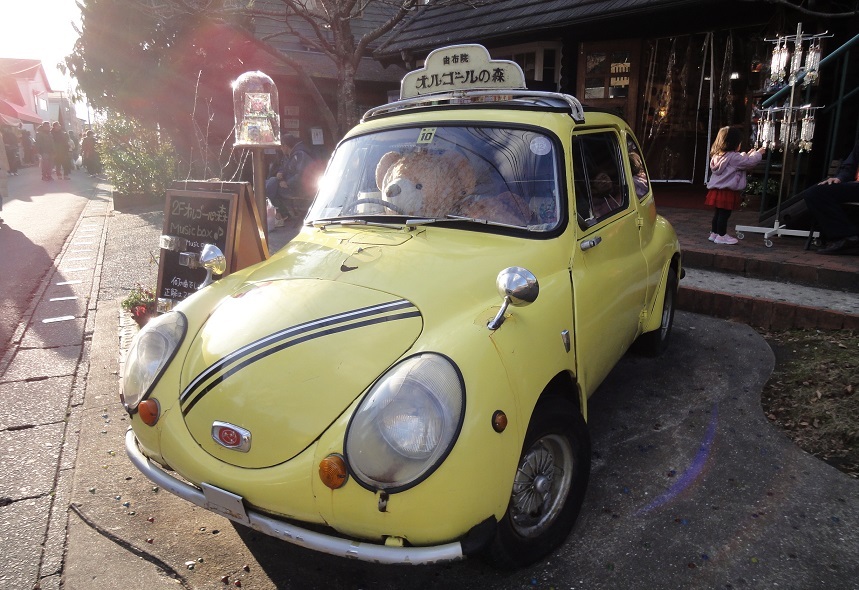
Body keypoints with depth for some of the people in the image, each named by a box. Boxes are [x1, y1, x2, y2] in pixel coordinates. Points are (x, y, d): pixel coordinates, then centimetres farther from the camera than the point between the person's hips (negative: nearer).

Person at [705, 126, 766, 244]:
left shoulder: (718, 155, 11)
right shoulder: (733, 157, -16)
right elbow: (749, 163, -9)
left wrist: (747, 155, 27)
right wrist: (758, 154, 7)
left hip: (717, 189, 8)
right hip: (727, 192, -8)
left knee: (718, 213, 15)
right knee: (724, 214, -1)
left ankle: (714, 233, 22)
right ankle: (721, 236, 5)